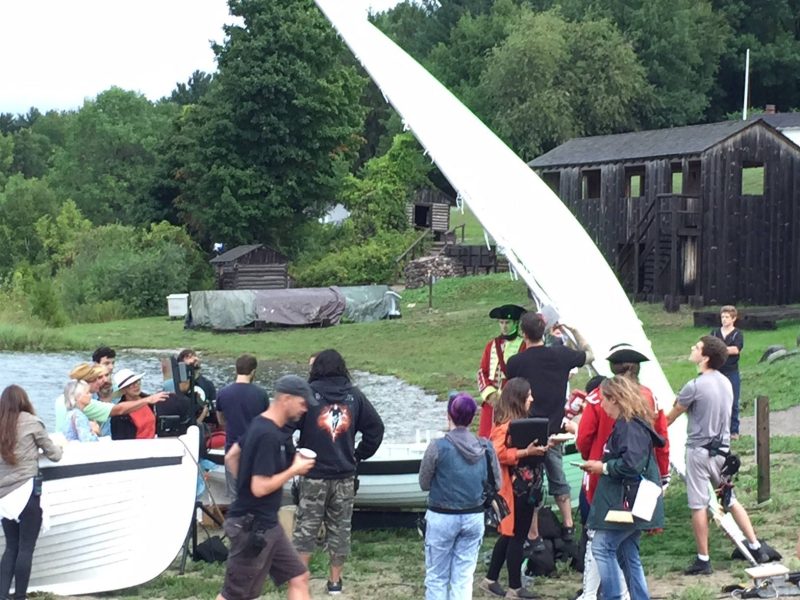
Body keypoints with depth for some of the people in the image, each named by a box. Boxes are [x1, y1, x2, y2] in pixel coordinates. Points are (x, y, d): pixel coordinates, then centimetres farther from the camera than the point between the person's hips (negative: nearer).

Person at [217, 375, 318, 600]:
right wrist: (294, 470, -15)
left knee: (298, 577, 10)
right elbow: (260, 488, -25)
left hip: (267, 525, 10)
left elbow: (231, 458, 18)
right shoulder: (269, 436, -23)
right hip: (252, 528, -10)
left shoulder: (259, 424, 7)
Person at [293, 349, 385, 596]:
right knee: (339, 527, 12)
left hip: (314, 473, -3)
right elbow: (376, 427, 3)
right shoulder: (355, 395, 1)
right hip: (345, 474, 3)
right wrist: (360, 455, 11)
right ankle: (335, 581, 17)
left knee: (306, 526, 7)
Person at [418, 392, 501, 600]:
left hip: (442, 518, -3)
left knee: (436, 578, 9)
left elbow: (424, 484, -4)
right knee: (464, 578, 8)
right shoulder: (486, 448, -5)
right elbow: (496, 485, 4)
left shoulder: (438, 447, -14)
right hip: (474, 517, 3)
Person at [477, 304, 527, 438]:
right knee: (485, 437, 0)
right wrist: (489, 393, -5)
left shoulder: (524, 346, -3)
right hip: (491, 402, 4)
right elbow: (482, 372, 11)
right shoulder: (491, 345, 11)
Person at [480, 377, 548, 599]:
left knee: (509, 535, 15)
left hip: (526, 488, 10)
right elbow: (498, 453, -26)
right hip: (516, 489, -10)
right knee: (516, 536, -2)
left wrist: (538, 448, 10)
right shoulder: (505, 425, -16)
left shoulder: (520, 422, 16)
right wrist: (526, 452, -27)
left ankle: (490, 580, 24)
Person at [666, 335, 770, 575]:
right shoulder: (726, 383, 5)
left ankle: (703, 560, 5)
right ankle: (756, 548, 18)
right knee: (731, 500, 17)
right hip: (722, 448, 7)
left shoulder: (694, 386, -17)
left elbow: (669, 418, -6)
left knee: (698, 506, 1)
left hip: (699, 450, -7)